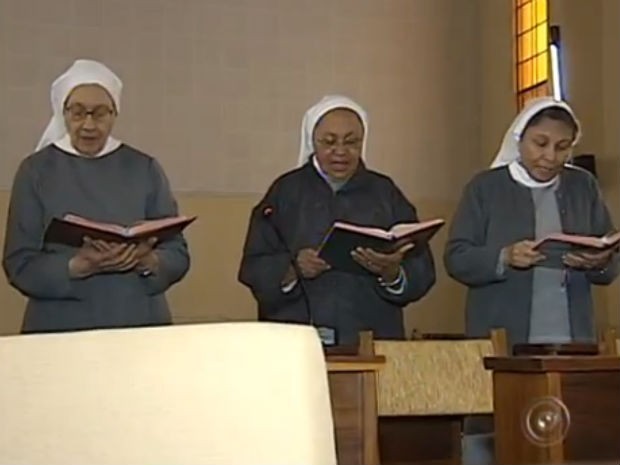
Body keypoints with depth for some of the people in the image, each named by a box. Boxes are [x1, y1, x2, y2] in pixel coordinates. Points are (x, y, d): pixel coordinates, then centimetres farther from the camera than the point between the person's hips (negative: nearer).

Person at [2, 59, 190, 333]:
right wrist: (80, 266, -20)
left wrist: (146, 261, -18)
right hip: (60, 330, -1)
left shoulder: (145, 169, 4)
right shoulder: (36, 171, 0)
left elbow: (178, 256, 2)